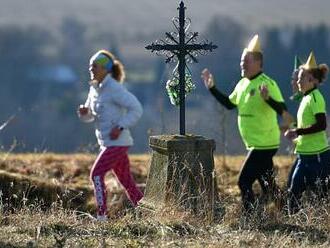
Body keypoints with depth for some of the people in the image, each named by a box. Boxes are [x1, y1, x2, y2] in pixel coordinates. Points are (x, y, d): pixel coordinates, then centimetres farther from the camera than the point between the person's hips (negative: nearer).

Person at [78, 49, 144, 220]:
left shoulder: (114, 88, -15)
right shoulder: (94, 89, 11)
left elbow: (136, 108, -17)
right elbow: (90, 116, 21)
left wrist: (120, 127, -23)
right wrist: (84, 112, -2)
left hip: (117, 142, -9)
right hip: (106, 142, 9)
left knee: (96, 174, -14)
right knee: (127, 182, 11)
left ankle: (101, 216, -13)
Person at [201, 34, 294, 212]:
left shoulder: (267, 83, -17)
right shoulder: (242, 84, 11)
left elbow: (281, 109, -25)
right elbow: (229, 103, 23)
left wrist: (267, 98, -44)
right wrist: (212, 88, 17)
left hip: (264, 144, -9)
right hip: (255, 144, 9)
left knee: (244, 182, -12)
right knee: (268, 185, 16)